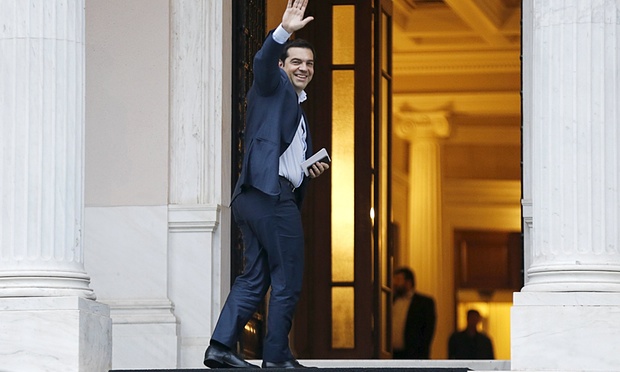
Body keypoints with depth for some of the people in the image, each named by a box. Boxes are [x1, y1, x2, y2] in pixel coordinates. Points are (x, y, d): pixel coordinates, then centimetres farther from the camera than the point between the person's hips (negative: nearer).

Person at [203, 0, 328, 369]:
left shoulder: (298, 111, 30)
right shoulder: (273, 87, 3)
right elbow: (264, 61, -19)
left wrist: (309, 169, 17)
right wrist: (284, 31, -35)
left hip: (254, 197, 10)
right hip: (271, 192, -10)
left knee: (254, 278, 6)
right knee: (288, 281, -5)